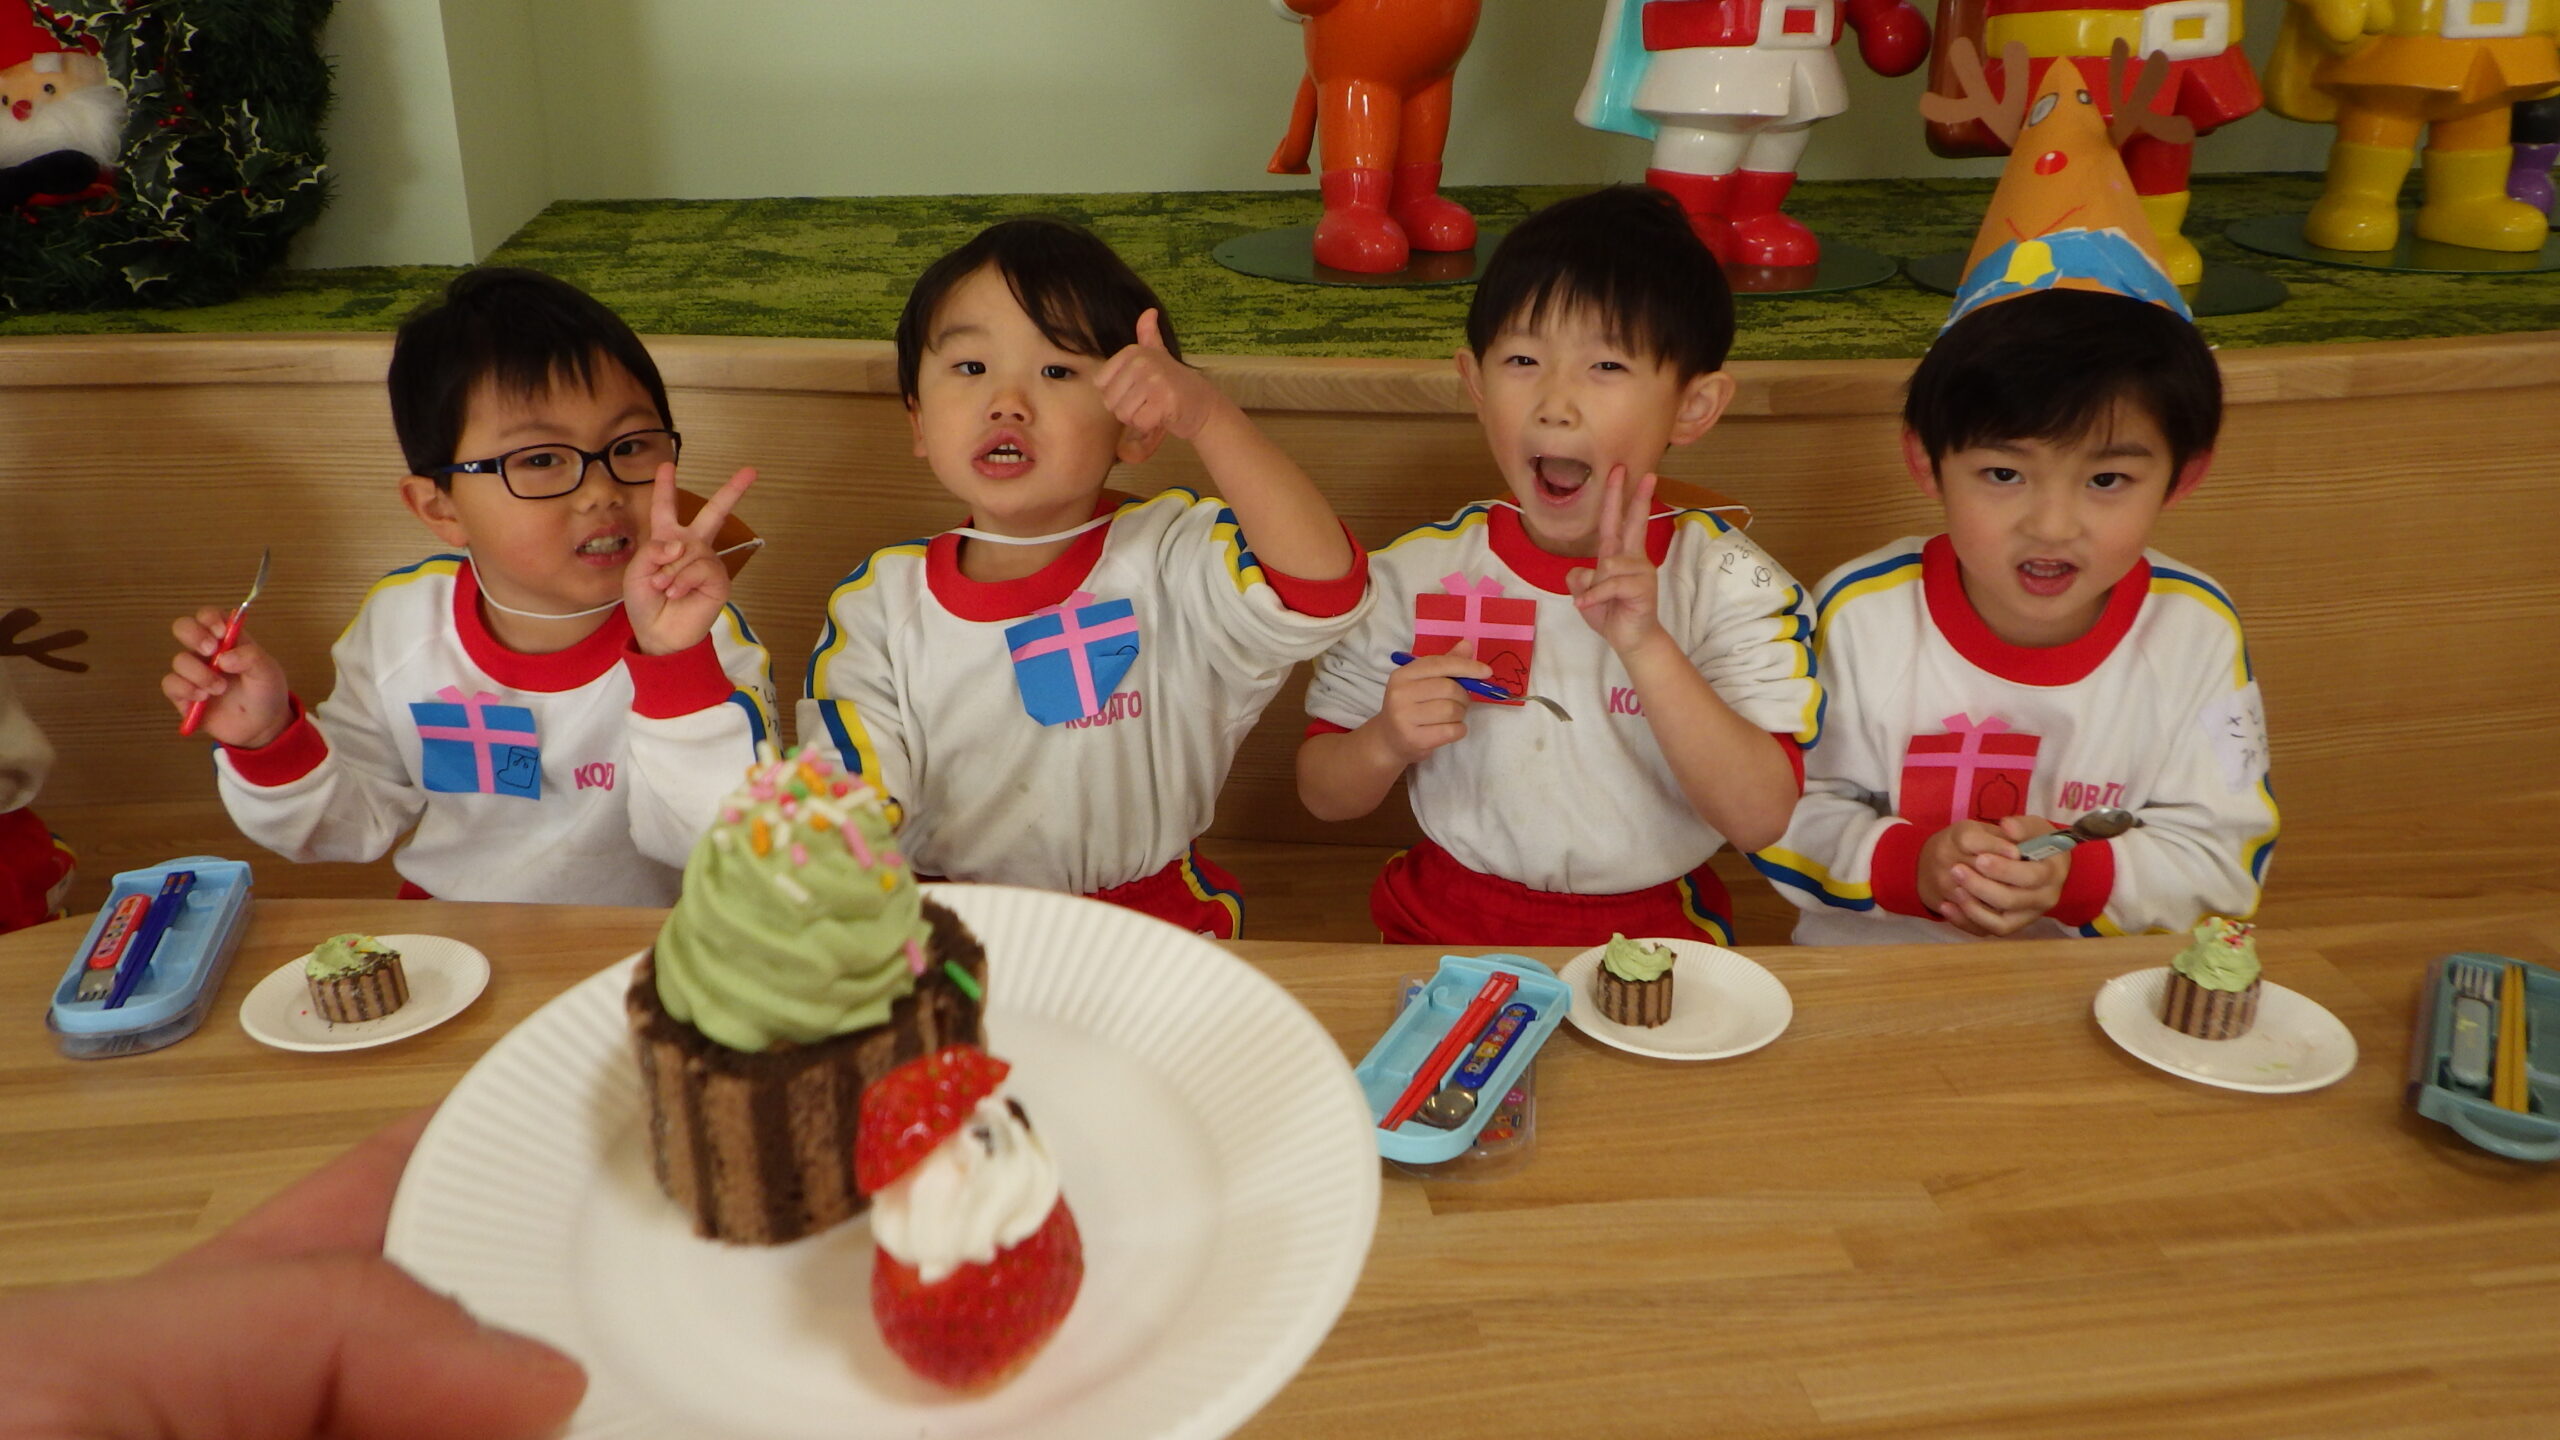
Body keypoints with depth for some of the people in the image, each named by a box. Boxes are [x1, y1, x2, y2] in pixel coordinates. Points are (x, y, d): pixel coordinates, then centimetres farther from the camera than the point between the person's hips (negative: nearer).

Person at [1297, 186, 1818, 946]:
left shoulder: (1732, 586, -4)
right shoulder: (1416, 574, -1)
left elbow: (1761, 817, -15)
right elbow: (1322, 793, 6)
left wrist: (1647, 649, -24)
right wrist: (1385, 745, -15)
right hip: (1447, 933, 2)